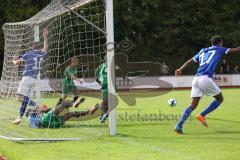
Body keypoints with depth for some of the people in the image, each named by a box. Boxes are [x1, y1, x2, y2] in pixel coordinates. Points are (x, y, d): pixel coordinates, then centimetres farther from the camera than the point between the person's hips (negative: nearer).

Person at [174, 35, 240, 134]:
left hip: (196, 79, 6)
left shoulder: (202, 52, 27)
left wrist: (181, 69, 19)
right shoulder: (219, 50, 12)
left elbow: (190, 61, 22)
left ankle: (179, 126, -11)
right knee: (220, 99, 14)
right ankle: (202, 115, 3)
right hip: (206, 78, -6)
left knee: (193, 105, 3)